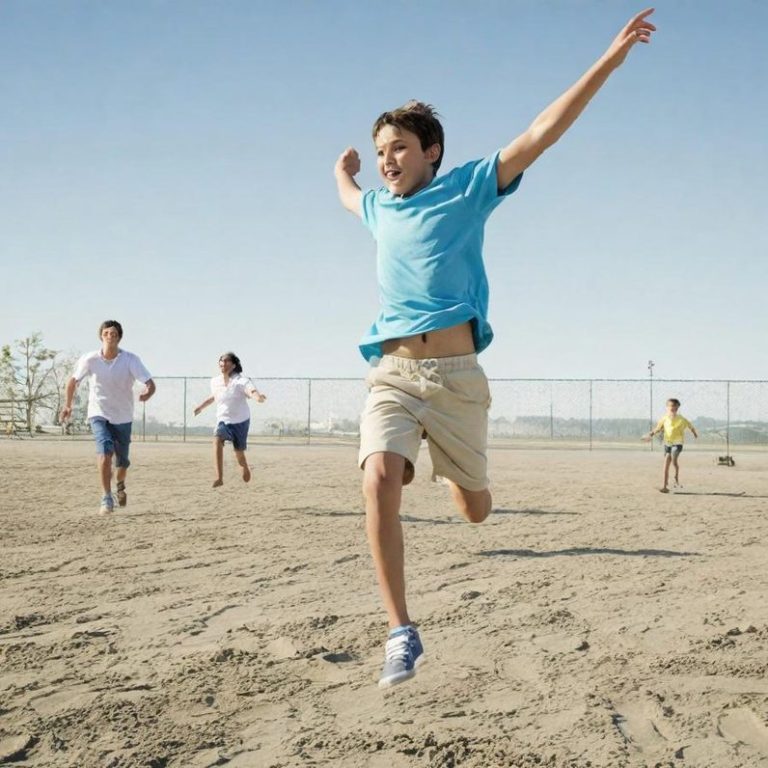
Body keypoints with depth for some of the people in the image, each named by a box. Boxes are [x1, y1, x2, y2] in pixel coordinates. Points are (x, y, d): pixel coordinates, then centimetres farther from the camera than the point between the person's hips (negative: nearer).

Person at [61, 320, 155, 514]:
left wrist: (147, 393, -44)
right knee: (105, 453, -24)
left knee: (122, 462, 11)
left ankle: (120, 485, 46)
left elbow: (150, 384, -22)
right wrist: (68, 404, 10)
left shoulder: (130, 359, -15)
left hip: (123, 417, 1)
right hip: (98, 415, -1)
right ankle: (106, 499, -14)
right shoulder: (90, 359, -12)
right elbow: (73, 380, 6)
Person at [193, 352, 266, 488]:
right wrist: (201, 406, 23)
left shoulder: (241, 381, -17)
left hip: (240, 421, -3)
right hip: (223, 420, 3)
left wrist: (258, 397, -59)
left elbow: (252, 390, -38)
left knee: (239, 453, 6)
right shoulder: (215, 381, 0)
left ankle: (245, 468, 45)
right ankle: (219, 478, -35)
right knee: (217, 440, -28)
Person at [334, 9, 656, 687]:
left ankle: (454, 469, 47)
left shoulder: (467, 190, 5)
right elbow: (347, 195, 46)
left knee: (475, 510, 8)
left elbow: (540, 135, -3)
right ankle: (402, 632, -21)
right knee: (379, 481, -24)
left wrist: (611, 58, -8)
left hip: (456, 374, -2)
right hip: (392, 373, 3)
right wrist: (342, 167, 64)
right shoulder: (379, 208, 19)